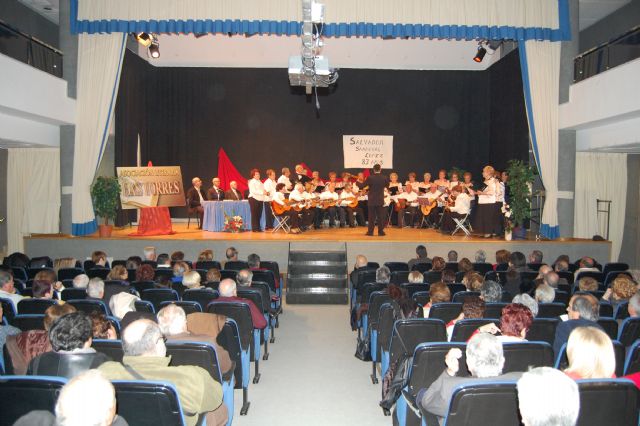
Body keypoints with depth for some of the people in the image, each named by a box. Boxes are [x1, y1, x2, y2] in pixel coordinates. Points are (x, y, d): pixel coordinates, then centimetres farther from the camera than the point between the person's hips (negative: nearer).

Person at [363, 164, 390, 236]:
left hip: (371, 200, -1)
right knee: (380, 216, 7)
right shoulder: (384, 177, -5)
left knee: (371, 217, 5)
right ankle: (380, 231, 8)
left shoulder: (370, 177, -11)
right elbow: (387, 185, 13)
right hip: (380, 200, 1)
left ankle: (370, 231, 6)